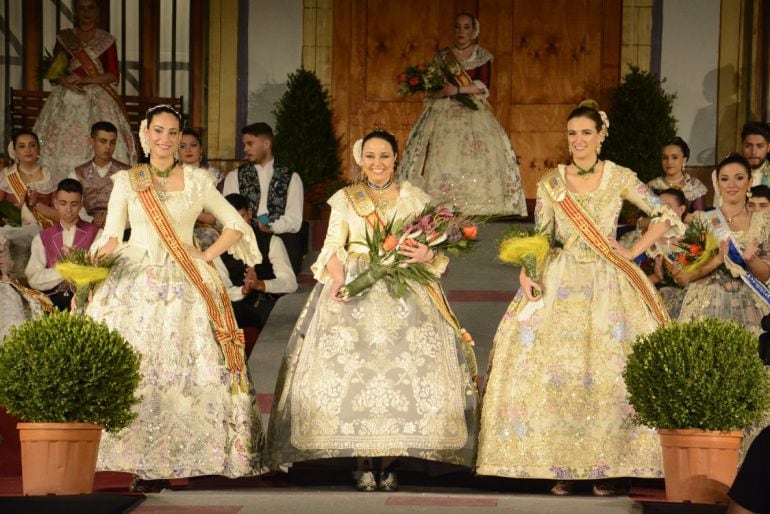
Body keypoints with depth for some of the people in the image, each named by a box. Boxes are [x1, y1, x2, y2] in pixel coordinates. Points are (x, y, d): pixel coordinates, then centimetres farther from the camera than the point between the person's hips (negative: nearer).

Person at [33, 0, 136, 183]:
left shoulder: (107, 41, 6)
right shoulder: (64, 38, 11)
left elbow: (113, 75, 0)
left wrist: (84, 79, -12)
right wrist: (64, 81, -12)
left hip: (98, 100, -2)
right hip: (66, 102, 2)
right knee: (61, 147, -8)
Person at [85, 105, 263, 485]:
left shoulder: (196, 181, 8)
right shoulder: (127, 181, 9)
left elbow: (235, 226, 13)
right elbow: (112, 236, 6)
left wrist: (206, 256, 0)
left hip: (185, 285, 0)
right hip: (136, 283, 0)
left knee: (189, 366, -7)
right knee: (133, 366, -8)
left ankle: (182, 460, -3)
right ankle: (144, 464, -6)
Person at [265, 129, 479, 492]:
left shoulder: (414, 198, 13)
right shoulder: (344, 199, 13)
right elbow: (332, 247, 4)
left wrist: (427, 254, -15)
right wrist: (338, 278, -15)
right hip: (355, 288, 0)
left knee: (404, 368, -13)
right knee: (351, 368, -12)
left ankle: (390, 462, -7)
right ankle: (364, 462, -6)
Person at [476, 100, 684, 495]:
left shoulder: (620, 178, 2)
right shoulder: (550, 184, 7)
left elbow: (667, 217, 4)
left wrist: (635, 251, -2)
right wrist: (526, 273, -9)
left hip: (607, 285, -1)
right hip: (560, 283, 1)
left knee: (608, 370, -6)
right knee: (555, 368, -5)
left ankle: (604, 465, 0)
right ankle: (562, 465, 0)